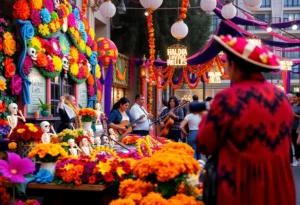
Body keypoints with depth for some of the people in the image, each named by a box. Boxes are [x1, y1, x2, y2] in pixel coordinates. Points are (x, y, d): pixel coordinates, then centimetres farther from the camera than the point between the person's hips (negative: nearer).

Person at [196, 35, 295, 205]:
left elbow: (205, 145, -6)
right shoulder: (282, 96, 3)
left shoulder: (228, 98, -16)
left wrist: (207, 119, 11)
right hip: (280, 187, 5)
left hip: (243, 187, -5)